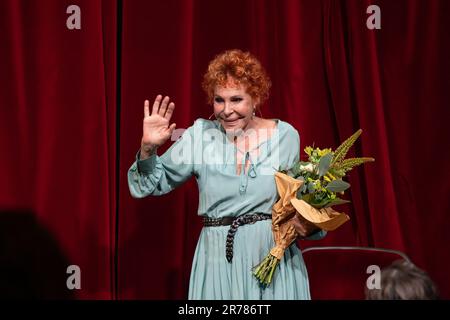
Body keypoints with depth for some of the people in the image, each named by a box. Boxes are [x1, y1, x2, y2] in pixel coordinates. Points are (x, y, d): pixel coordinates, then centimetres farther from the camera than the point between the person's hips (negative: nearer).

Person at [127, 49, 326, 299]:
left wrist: (309, 225, -11)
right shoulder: (200, 134, -2)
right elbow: (158, 182, 6)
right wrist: (148, 149, -12)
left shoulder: (285, 136, -1)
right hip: (218, 259, 0)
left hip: (275, 259, 0)